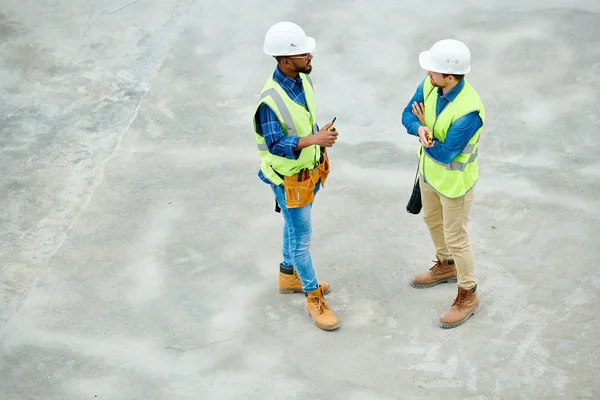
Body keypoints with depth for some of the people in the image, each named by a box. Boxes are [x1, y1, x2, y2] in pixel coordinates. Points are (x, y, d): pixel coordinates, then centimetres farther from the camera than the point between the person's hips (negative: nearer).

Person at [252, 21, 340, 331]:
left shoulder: (303, 80, -6)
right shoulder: (270, 99, -32)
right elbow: (275, 145, -33)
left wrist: (322, 148, 15)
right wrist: (313, 139, -44)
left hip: (310, 170, 8)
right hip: (289, 179, -8)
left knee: (295, 228, 25)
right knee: (301, 237, 6)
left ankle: (289, 276, 46)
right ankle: (314, 298, 21)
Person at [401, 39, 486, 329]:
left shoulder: (469, 111, -37)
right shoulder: (430, 84, -16)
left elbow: (444, 154, -30)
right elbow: (408, 115, -10)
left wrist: (426, 127, -16)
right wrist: (420, 130, -33)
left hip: (454, 180, -8)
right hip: (429, 170, 8)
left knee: (455, 237, 7)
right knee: (433, 220, 28)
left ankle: (467, 296, 28)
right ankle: (446, 267, 54)